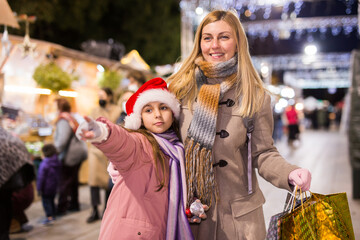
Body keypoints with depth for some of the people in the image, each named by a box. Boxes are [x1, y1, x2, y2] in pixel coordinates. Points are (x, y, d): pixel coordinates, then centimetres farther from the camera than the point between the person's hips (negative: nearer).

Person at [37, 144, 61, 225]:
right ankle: (53, 215, 30)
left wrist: (39, 188, -10)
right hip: (54, 187, 7)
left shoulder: (44, 164, -23)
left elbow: (41, 177, -17)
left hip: (46, 188, -7)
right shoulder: (58, 162, 0)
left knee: (46, 201, -1)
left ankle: (49, 217, -7)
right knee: (52, 200, 21)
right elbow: (59, 175, 11)